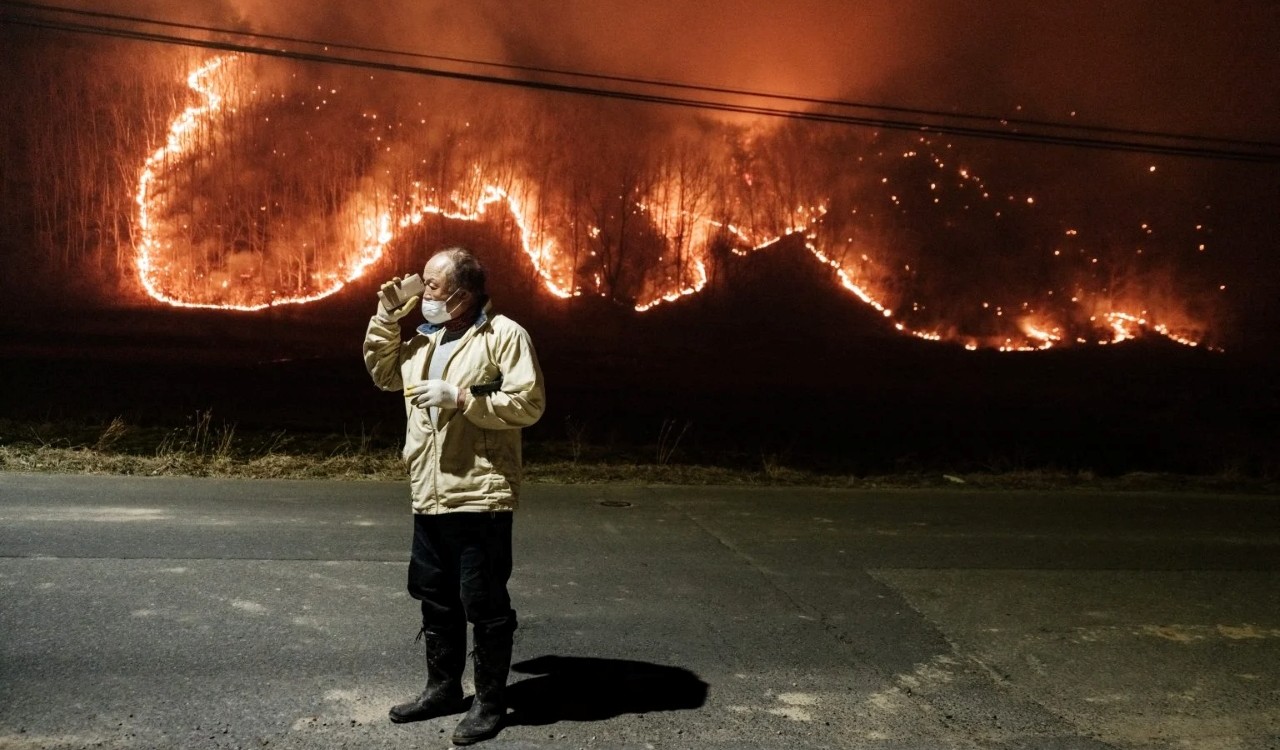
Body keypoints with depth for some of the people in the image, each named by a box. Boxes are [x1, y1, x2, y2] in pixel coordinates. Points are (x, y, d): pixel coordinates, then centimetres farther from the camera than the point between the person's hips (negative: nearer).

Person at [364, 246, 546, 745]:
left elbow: (529, 403, -17)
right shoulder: (427, 338, 14)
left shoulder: (504, 334, -11)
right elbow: (382, 373, 20)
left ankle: (489, 702, 17)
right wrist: (387, 317, 7)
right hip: (429, 497, 8)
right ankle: (443, 687, 33)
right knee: (434, 597, 17)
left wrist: (459, 397, -21)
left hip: (480, 497, -8)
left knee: (484, 603, 2)